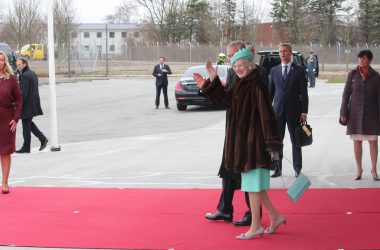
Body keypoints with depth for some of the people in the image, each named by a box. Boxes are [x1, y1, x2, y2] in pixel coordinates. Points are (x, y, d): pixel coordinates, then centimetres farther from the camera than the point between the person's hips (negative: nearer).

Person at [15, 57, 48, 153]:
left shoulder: (24, 76, -19)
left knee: (26, 126, 0)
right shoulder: (33, 74, 12)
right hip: (34, 104, 10)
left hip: (27, 105, -10)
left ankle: (26, 147, 8)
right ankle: (43, 138, 14)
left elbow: (23, 93, -22)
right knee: (29, 123, 21)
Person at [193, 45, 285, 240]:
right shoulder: (240, 85, 11)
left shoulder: (257, 86, -16)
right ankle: (275, 217, 24)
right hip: (242, 141, 9)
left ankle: (256, 225, 7)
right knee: (254, 184, 14)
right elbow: (224, 100, 10)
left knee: (253, 183, -2)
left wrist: (272, 144, -21)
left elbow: (267, 115, -19)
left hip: (253, 141, -9)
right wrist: (212, 81, 0)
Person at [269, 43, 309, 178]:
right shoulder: (274, 70, 9)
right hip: (278, 111, 3)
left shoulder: (299, 70, 0)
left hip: (294, 111, -2)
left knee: (295, 141, 5)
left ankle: (297, 168, 12)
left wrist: (304, 111, -8)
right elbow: (270, 91, 11)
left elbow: (304, 92, -2)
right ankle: (278, 168, 9)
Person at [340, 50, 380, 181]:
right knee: (357, 141, 6)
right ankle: (359, 169, 18)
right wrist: (343, 113, 0)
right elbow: (346, 94, 3)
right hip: (355, 112, 1)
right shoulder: (352, 74, 1)